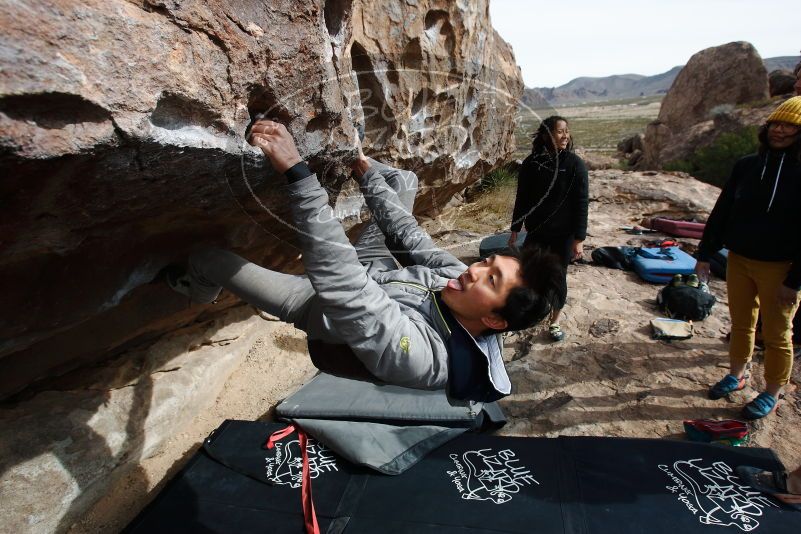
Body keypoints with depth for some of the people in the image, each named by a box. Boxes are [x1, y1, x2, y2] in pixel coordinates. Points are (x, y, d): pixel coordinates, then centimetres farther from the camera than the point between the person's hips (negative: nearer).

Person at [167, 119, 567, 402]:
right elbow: (412, 237, -10)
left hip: (326, 309, -5)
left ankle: (198, 291, 34)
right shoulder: (464, 281, -21)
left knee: (208, 260, -5)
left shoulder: (423, 356, -43)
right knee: (404, 181, 2)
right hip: (381, 273, 6)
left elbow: (339, 278, -50)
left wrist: (295, 171, -51)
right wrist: (365, 172, -4)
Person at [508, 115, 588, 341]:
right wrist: (514, 231, 5)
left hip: (564, 233, -2)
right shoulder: (531, 163, -4)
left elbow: (581, 203, -9)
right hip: (536, 230, 2)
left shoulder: (575, 164, -10)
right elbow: (522, 198, 3)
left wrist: (579, 238, -11)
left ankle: (555, 321, 29)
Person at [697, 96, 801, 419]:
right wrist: (705, 255, 5)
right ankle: (736, 375, 36)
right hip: (738, 260, 4)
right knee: (741, 324, 18)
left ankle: (772, 394, 25)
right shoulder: (746, 165, 3)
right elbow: (721, 212, 6)